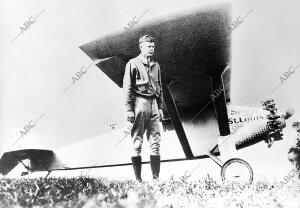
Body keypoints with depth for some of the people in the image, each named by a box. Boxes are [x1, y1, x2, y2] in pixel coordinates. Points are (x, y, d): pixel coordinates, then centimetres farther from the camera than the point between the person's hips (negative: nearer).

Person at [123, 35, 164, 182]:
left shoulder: (156, 65, 17)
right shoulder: (133, 64, -1)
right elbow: (127, 88, -5)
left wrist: (160, 107, 15)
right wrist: (129, 109, -12)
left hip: (153, 104, 6)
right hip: (139, 103, -6)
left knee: (155, 142, 3)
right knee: (137, 142, -1)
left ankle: (156, 178, 8)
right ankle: (138, 179, 5)